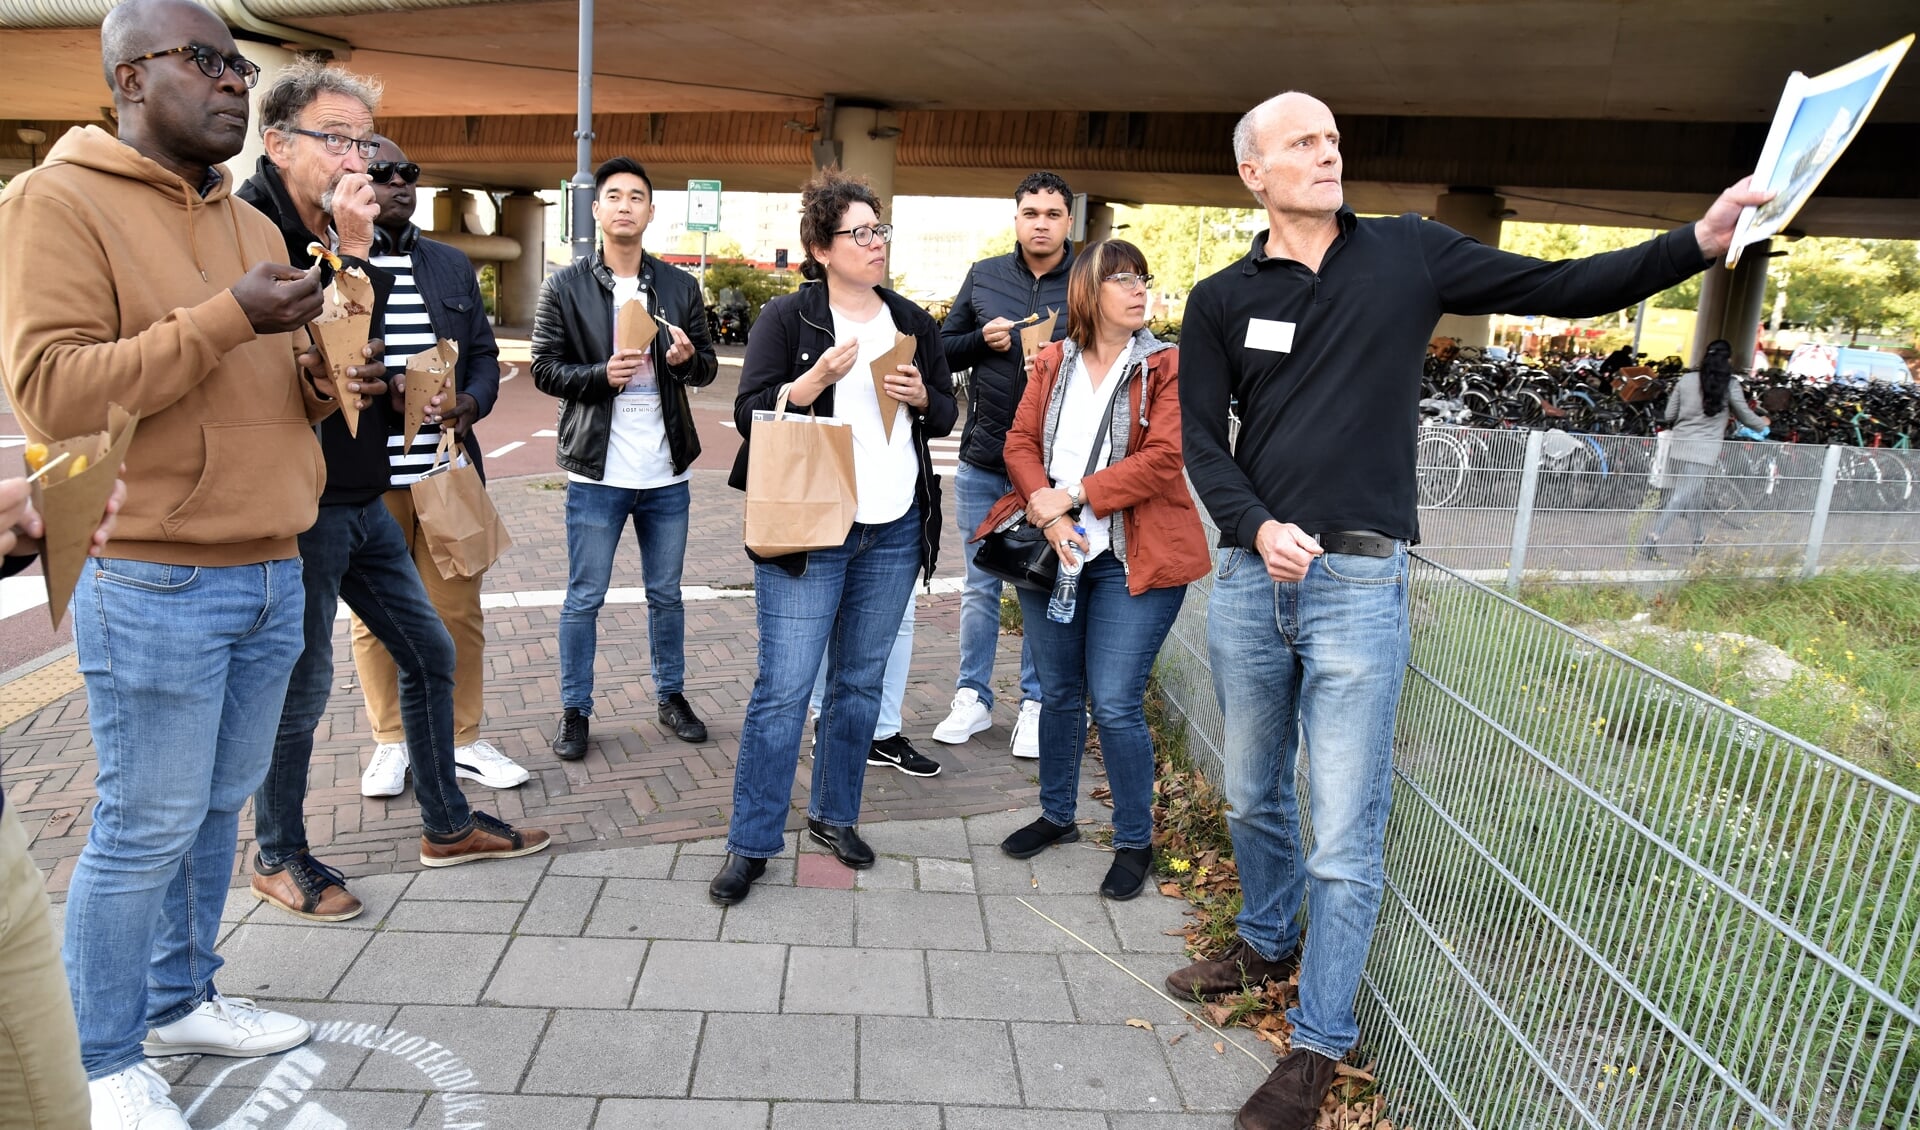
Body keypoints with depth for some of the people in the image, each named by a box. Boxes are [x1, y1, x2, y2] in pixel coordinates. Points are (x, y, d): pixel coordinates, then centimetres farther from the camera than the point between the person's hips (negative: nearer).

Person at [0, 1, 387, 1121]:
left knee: (219, 807, 16)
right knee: (148, 828, 2)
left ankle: (181, 999, 34)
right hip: (155, 586, -7)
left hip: (272, 574, 7)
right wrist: (226, 317, -20)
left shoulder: (252, 223, 16)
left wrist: (326, 383, 2)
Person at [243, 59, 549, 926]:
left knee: (429, 652, 14)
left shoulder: (331, 235, 12)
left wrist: (403, 388, 3)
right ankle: (278, 858, 25)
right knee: (301, 684, 3)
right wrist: (351, 252, -25)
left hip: (360, 496, 9)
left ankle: (447, 825, 29)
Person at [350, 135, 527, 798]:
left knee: (459, 609, 8)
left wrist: (471, 403, -6)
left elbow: (483, 353, 14)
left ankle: (464, 742, 22)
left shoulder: (453, 265, 14)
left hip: (448, 467, 3)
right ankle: (390, 743, 26)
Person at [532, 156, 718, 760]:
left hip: (667, 472, 3)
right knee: (583, 599, 6)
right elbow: (545, 368, -3)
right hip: (597, 472, -2)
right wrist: (601, 375, -21)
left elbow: (708, 367, 9)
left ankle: (671, 696, 30)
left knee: (666, 594, 15)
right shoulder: (566, 287, -1)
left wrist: (688, 358, -14)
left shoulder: (680, 286, 6)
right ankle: (575, 711, 19)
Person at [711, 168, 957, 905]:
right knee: (783, 687, -5)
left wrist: (922, 397, -6)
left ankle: (835, 814, 29)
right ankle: (751, 843, 7)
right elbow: (749, 415, -8)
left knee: (861, 683, 13)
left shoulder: (912, 323, 12)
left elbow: (945, 416, 16)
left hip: (894, 532, 5)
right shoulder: (787, 318, -3)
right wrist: (811, 382, -23)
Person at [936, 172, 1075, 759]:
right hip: (982, 462, 3)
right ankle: (973, 699, 24)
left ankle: (1036, 704, 21)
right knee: (980, 584, 11)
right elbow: (943, 349, 11)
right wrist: (983, 339, -9)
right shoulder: (983, 276, 7)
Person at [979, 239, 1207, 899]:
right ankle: (1057, 816, 34)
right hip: (1051, 550, 4)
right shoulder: (1053, 363, 10)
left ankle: (1135, 843, 14)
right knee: (1058, 693, 14)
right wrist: (1046, 512, -14)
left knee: (1115, 704, -5)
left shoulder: (1167, 367, -2)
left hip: (1131, 561, -4)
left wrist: (1072, 495, -15)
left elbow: (1162, 459, -13)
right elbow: (1020, 443, 3)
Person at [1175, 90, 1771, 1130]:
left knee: (1344, 839, -1)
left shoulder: (1408, 254, 4)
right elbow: (1203, 443, 1)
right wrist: (1258, 527, -16)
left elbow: (1564, 288, 4)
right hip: (1249, 576, 3)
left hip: (1358, 584, -2)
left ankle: (1320, 1043, 17)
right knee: (1253, 797, 19)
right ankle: (1266, 942, 45)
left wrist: (1698, 242, -10)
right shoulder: (1220, 300, 6)